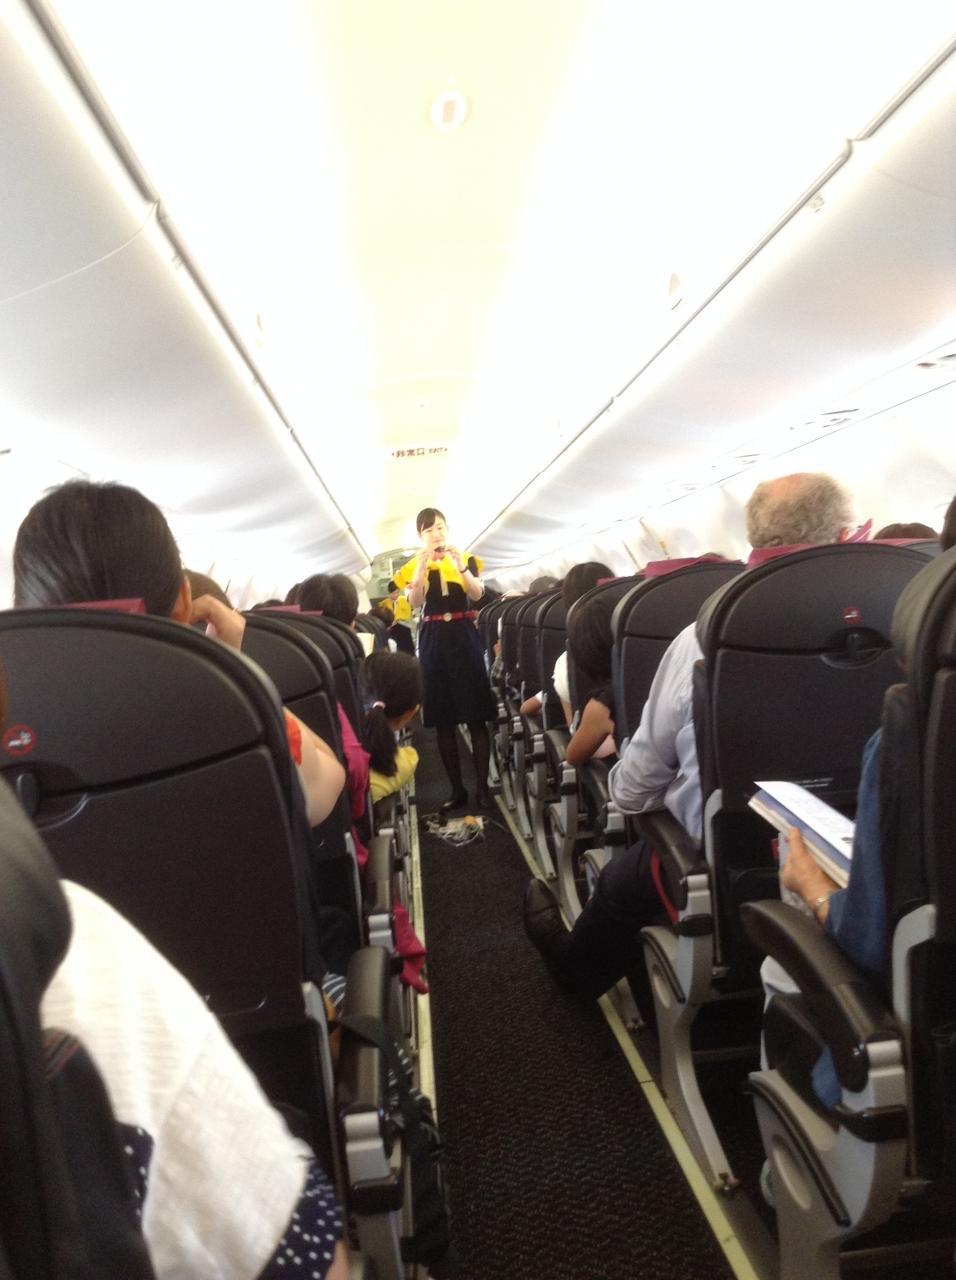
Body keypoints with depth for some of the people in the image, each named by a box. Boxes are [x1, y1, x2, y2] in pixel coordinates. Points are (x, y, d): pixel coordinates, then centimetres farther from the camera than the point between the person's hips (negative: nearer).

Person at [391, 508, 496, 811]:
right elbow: (414, 602, -10)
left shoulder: (466, 558, 7)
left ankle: (482, 787, 4)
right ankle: (457, 789, 12)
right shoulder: (413, 566, 7)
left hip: (464, 637, -1)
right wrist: (422, 566, -21)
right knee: (443, 721, 3)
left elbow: (476, 595, -8)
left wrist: (461, 566, -22)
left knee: (476, 718, -3)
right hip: (433, 642, 1)